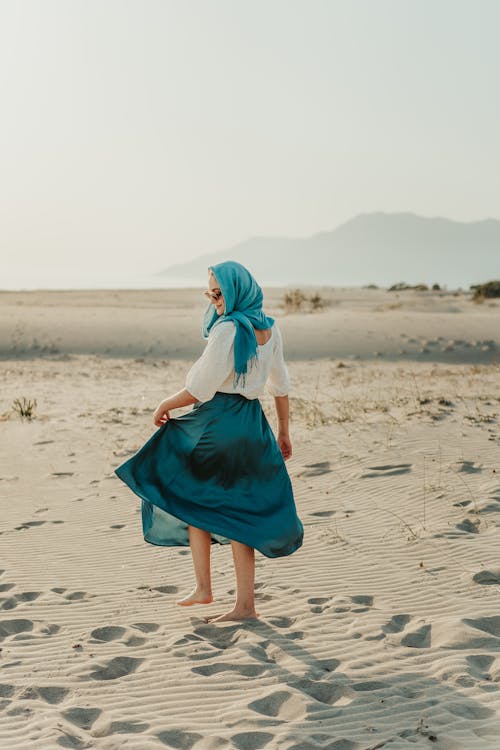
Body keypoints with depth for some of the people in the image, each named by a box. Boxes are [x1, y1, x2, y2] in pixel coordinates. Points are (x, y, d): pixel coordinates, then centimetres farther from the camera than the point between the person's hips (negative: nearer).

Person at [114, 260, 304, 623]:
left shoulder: (227, 329, -18)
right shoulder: (270, 329, 6)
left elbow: (201, 388, -17)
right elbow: (281, 384, 14)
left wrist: (165, 405, -1)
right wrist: (284, 431, 23)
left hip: (217, 423, -7)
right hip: (253, 425, 7)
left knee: (194, 495, 14)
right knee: (239, 511, 11)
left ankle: (204, 586, 14)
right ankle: (245, 604, 11)